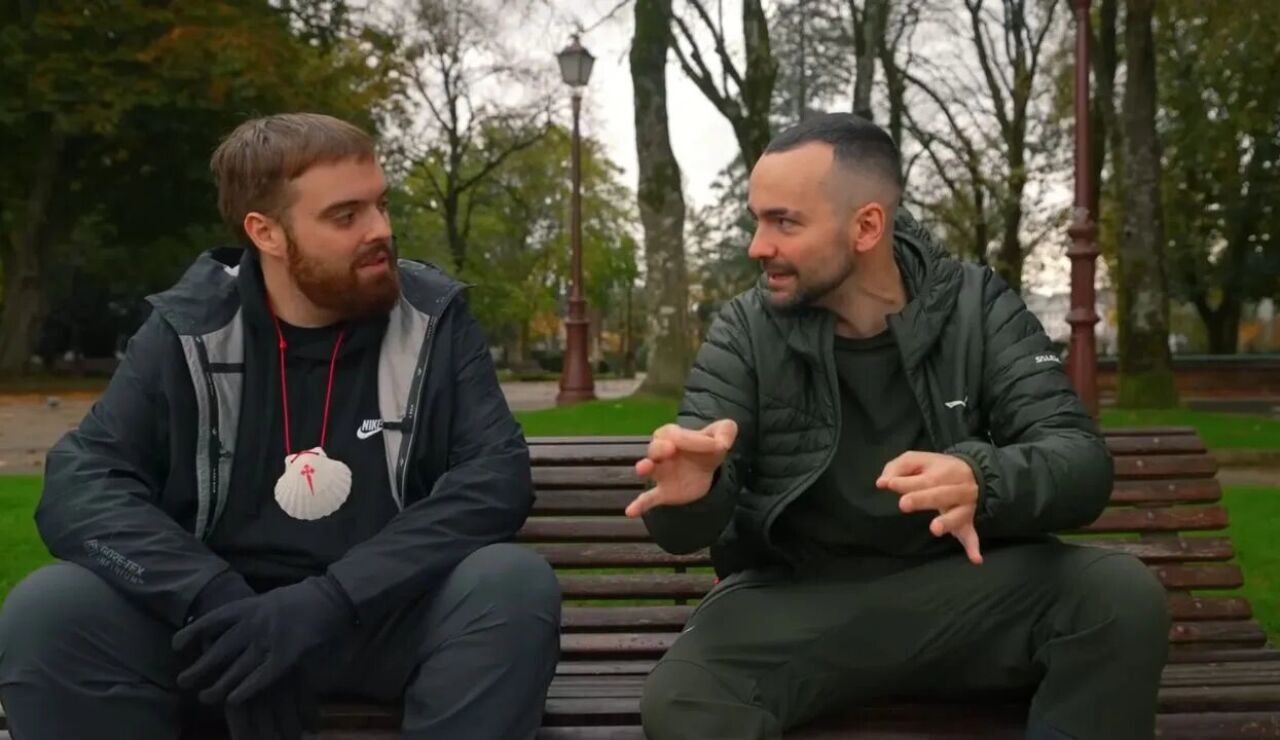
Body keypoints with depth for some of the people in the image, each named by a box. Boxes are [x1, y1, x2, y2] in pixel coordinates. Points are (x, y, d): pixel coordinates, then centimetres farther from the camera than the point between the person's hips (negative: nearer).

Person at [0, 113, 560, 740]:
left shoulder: (432, 319, -2)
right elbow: (80, 482, -8)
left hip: (384, 616, 0)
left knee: (514, 584, -30)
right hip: (223, 616, 1)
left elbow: (497, 473, -13)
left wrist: (330, 603, -25)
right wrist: (218, 601, -27)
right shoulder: (189, 329, 0)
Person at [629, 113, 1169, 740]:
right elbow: (691, 524, -6)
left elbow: (1080, 460, -12)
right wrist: (690, 490, -32)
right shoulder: (745, 331, -2)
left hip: (962, 583, 2)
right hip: (792, 597, -1)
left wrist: (982, 481, -36)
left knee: (1122, 595, -25)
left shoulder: (978, 307, -2)